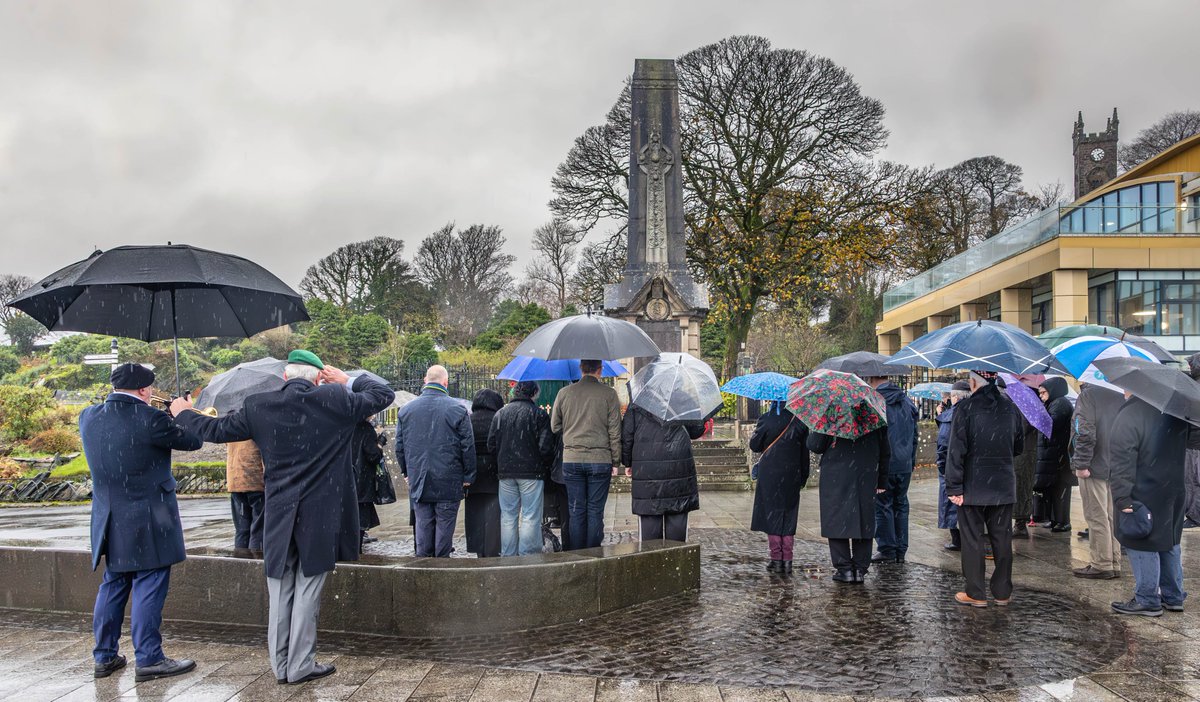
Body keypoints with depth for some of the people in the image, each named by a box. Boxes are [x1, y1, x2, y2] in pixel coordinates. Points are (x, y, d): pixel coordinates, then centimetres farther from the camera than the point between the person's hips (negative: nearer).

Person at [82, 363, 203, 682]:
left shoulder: (88, 416, 0)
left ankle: (105, 656, 25)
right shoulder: (150, 419, -19)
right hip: (147, 522, -7)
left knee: (112, 585, 17)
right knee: (148, 587, 0)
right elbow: (193, 441, -7)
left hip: (108, 521, 7)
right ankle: (149, 659, 5)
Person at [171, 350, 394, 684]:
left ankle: (281, 665, 23)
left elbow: (216, 430, 9)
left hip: (278, 515, 3)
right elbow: (384, 394, 1)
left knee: (280, 592, 14)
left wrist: (182, 413, 27)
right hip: (320, 516, -2)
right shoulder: (334, 400, -8)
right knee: (307, 591, 6)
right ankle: (301, 665, 12)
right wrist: (349, 381, 11)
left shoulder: (258, 406, -2)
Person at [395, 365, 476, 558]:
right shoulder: (457, 409, -7)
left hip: (417, 479, 3)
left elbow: (399, 446, 10)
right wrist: (468, 476, 2)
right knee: (445, 523, 5)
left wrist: (406, 472, 20)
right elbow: (468, 446, -6)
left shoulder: (405, 410, 5)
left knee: (423, 523, 10)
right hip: (449, 481, -3)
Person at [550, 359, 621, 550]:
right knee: (595, 511, 5)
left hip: (571, 460, 2)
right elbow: (615, 431, -3)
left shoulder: (564, 393, 2)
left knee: (576, 511, 9)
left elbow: (555, 427, 9)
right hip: (600, 460, -2)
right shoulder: (608, 394, -4)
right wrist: (615, 462, 4)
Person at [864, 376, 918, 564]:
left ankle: (887, 549, 5)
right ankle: (901, 550, 16)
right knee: (901, 504, 12)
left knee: (883, 506, 2)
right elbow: (915, 435, 15)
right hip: (905, 464, 6)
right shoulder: (907, 401, 11)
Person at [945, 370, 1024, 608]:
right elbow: (1019, 446, 14)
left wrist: (954, 487, -13)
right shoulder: (1010, 407, 3)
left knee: (972, 539, 3)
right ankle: (1002, 592, 19)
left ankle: (976, 594, 8)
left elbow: (956, 450, -15)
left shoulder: (965, 408, -12)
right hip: (1003, 487, 5)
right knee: (1002, 539, 12)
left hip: (973, 488, -4)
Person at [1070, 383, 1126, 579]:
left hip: (1096, 466, -7)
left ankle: (1101, 565, 3)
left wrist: (1081, 464, -15)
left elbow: (1085, 433, -19)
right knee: (1111, 517, 13)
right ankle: (1114, 563, 19)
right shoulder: (1120, 395, 9)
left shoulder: (1088, 394, -12)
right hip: (1117, 467, 7)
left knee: (1096, 517, -1)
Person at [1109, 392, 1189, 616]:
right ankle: (1173, 596, 27)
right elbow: (1189, 442, 17)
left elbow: (1122, 462, -21)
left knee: (1141, 546, 1)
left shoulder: (1129, 415, -20)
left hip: (1143, 495, -8)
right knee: (1169, 543, 18)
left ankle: (1147, 600, 7)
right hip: (1174, 492, 8)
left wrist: (1122, 497, -17)